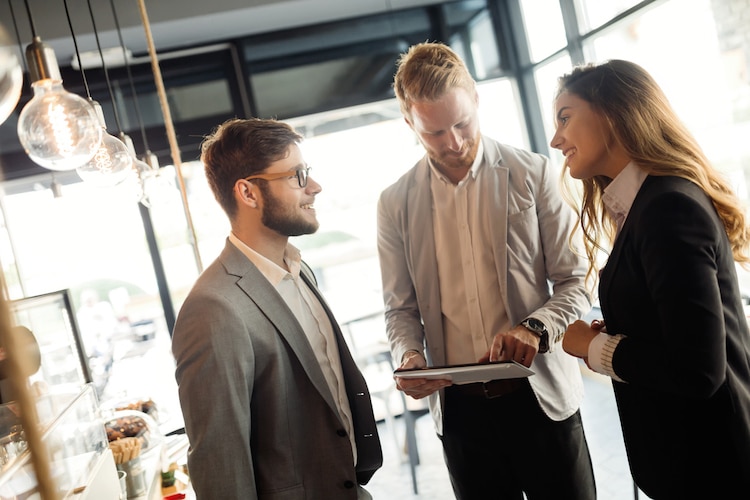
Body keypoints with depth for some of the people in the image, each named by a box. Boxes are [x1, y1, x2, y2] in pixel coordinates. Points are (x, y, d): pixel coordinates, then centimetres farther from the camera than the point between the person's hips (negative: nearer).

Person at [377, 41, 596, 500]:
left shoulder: (533, 174, -3)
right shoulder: (395, 203, 2)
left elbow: (575, 282, -2)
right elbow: (402, 308, 7)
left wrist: (536, 328, -20)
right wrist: (410, 356, -12)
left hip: (541, 395, -1)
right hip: (459, 406, 1)